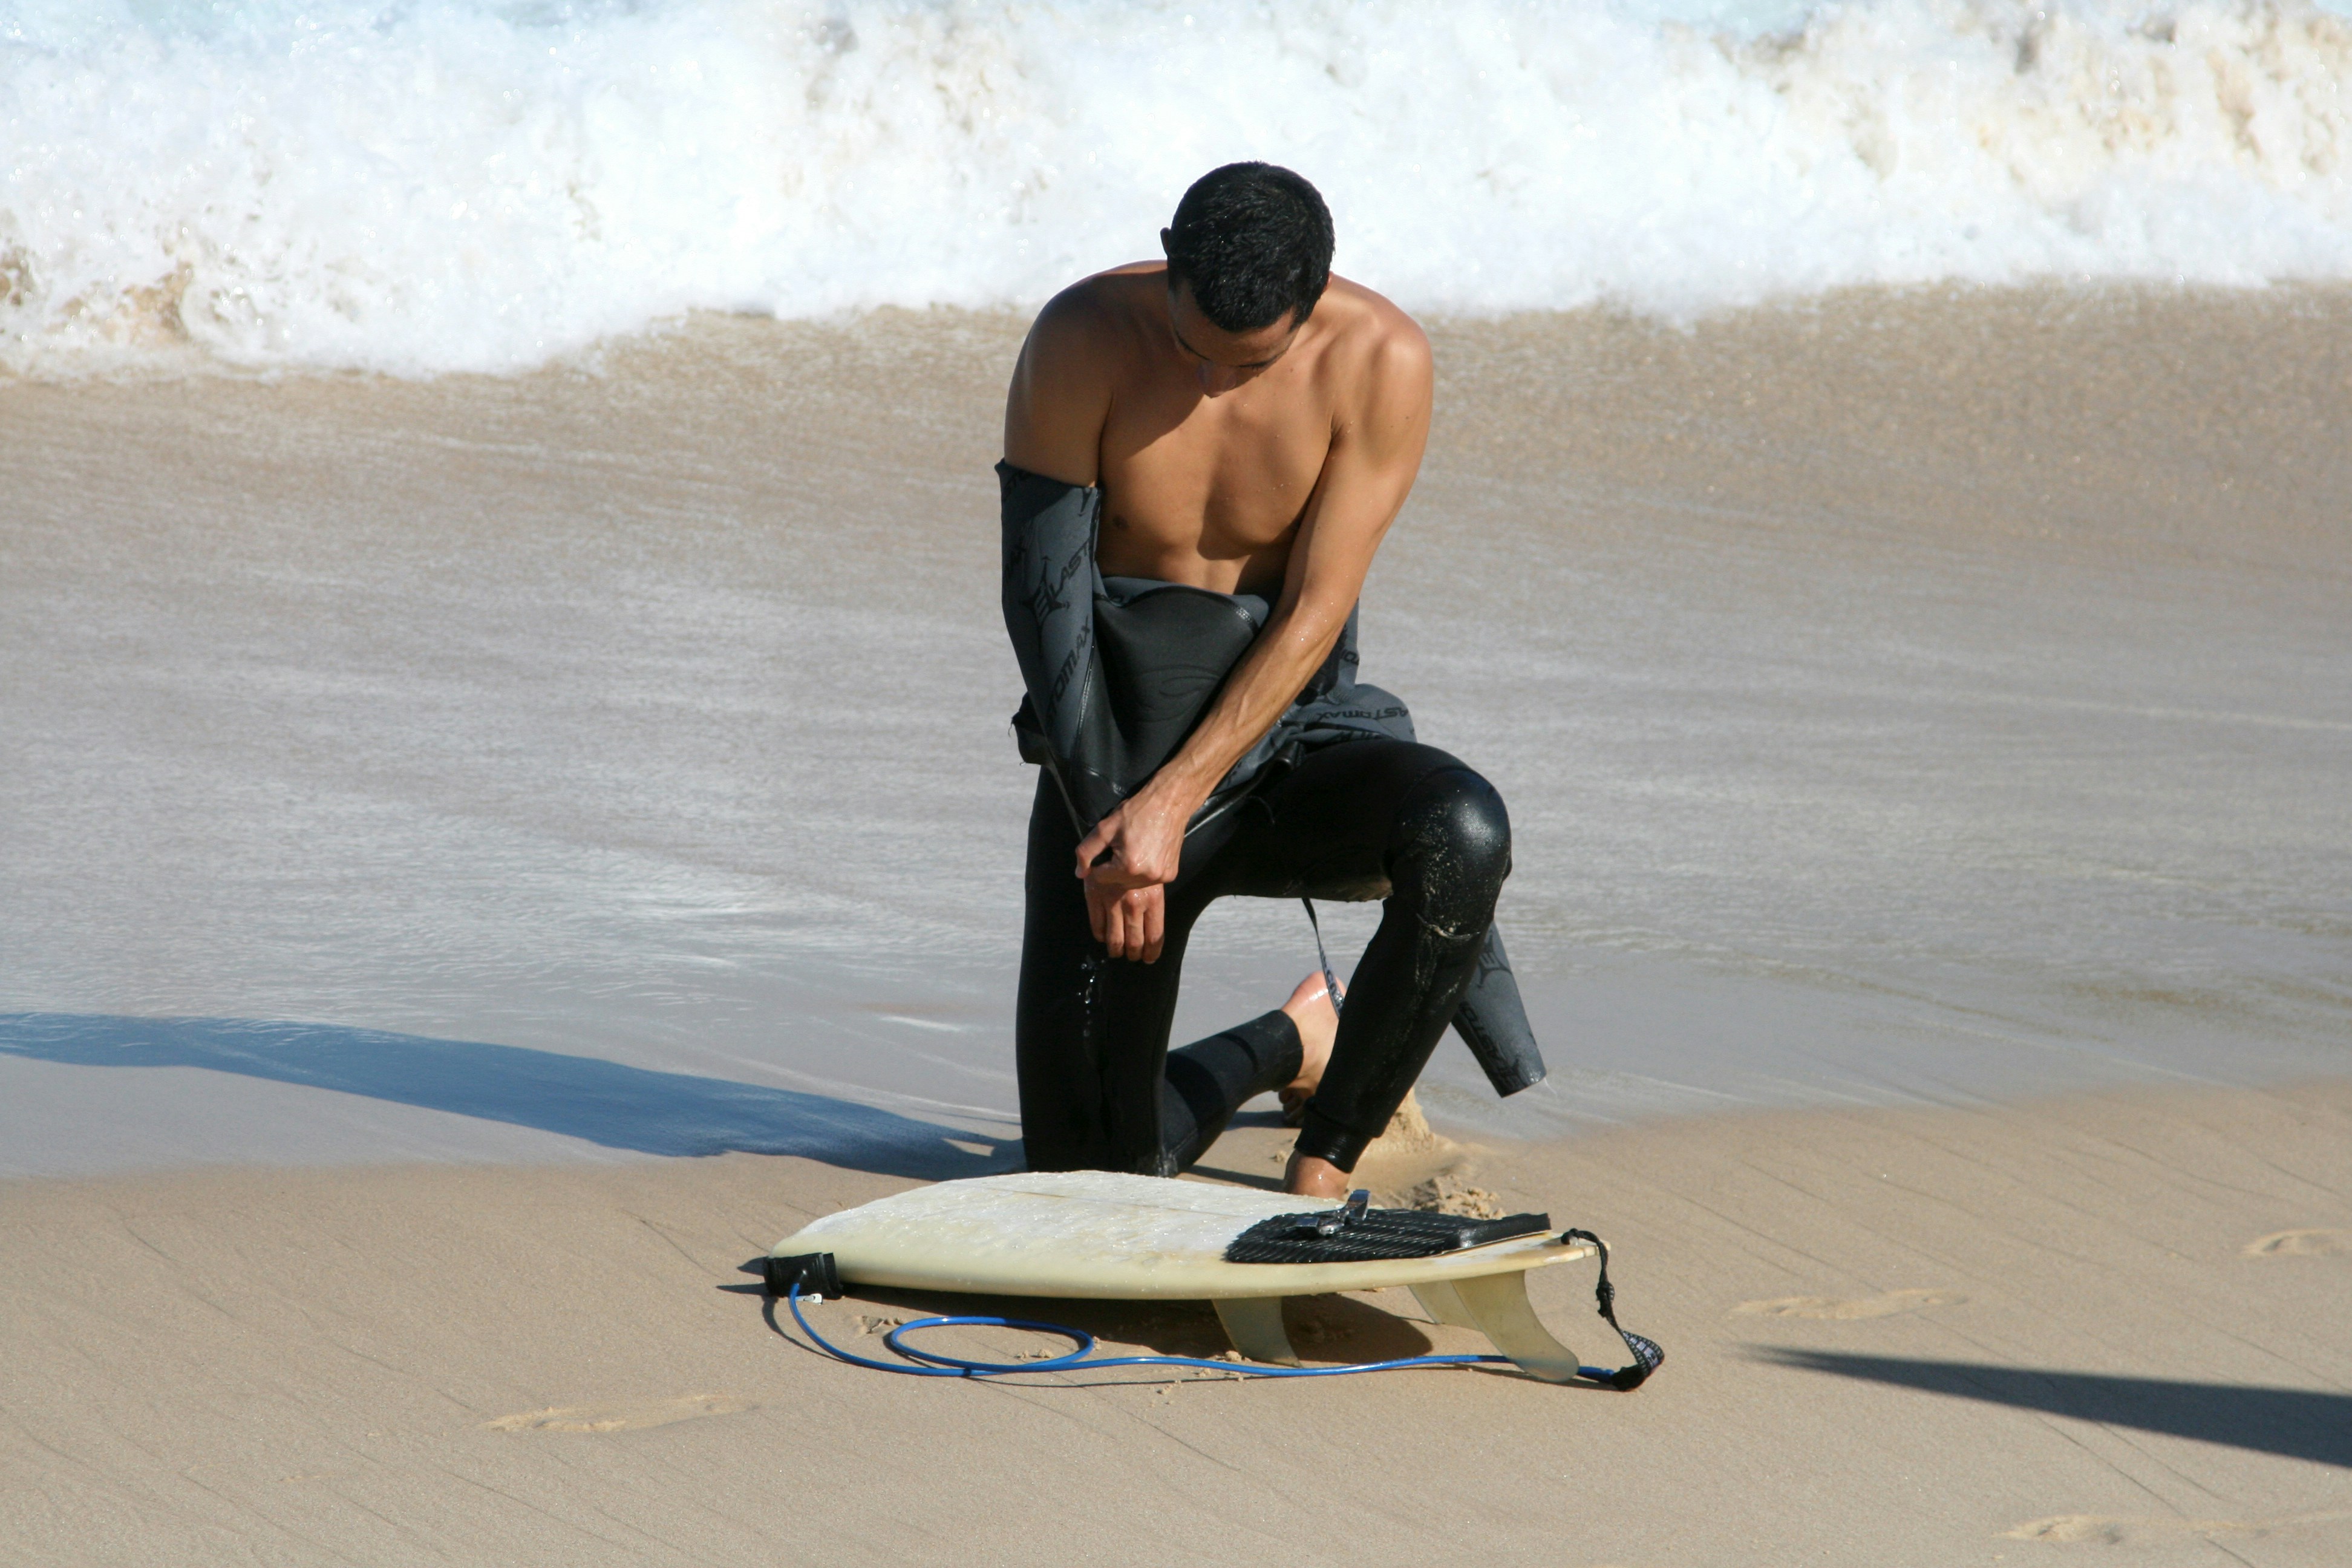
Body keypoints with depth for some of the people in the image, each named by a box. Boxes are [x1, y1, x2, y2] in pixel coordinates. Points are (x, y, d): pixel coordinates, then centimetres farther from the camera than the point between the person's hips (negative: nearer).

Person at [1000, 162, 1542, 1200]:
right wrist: (1102, 824, -18)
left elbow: (1315, 616, -15)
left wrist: (1172, 805, -22)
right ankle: (1290, 1046, 27)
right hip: (1113, 758, 0)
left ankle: (1326, 1160, -15)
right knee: (1079, 1164, -6)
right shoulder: (1082, 343, -15)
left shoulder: (1381, 362, -15)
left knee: (1464, 836, -35)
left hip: (1289, 738, 0)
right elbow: (1043, 599, -13)